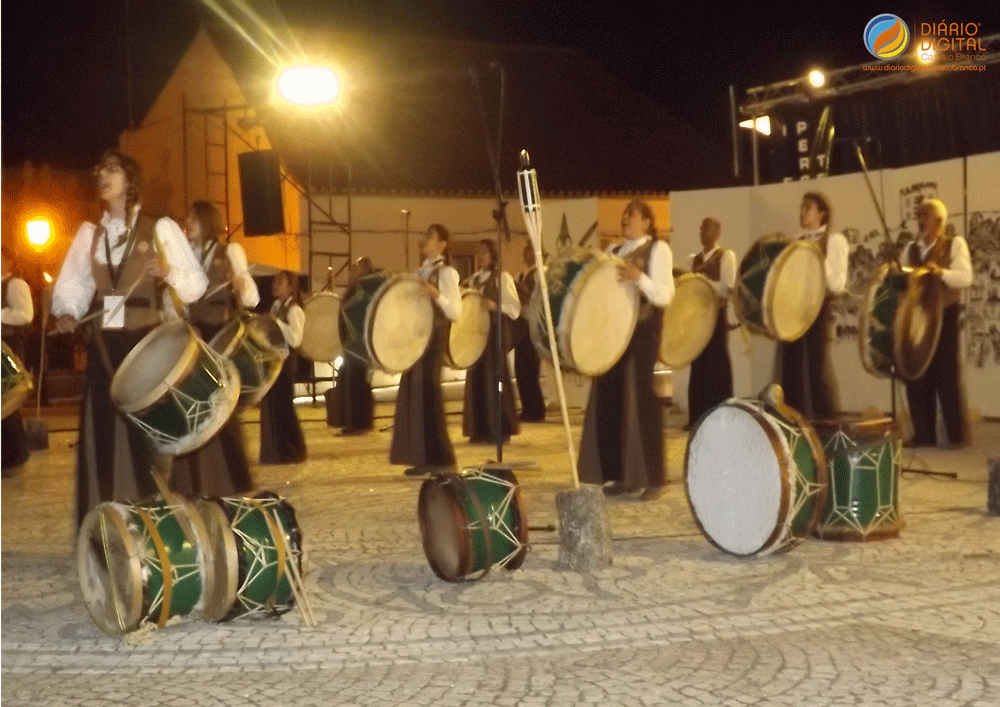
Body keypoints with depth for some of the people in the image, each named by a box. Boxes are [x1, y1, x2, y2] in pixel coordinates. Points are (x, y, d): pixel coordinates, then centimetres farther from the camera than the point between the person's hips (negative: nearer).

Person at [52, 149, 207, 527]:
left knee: (144, 430, -4)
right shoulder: (89, 232, 14)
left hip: (144, 340, -4)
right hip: (102, 342, 4)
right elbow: (71, 283, 10)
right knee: (99, 431, 3)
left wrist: (168, 271, -22)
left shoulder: (160, 228, 1)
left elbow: (197, 285, -3)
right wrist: (67, 312, -9)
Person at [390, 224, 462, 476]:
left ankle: (437, 458, -3)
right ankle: (422, 457, 12)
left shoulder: (446, 272, -6)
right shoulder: (420, 272, 17)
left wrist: (437, 295, -27)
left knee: (427, 393, -9)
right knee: (413, 394, 7)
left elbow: (456, 313, -13)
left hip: (433, 337, -8)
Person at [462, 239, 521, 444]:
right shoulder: (474, 280, 17)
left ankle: (499, 431, -3)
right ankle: (480, 430, 8)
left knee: (494, 377, -8)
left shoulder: (503, 278, -3)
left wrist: (495, 306, -23)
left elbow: (515, 307, -8)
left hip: (496, 332, -6)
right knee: (477, 378, 3)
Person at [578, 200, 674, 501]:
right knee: (610, 397, 4)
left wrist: (639, 278, -26)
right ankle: (622, 475, 12)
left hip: (642, 330, -7)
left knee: (641, 398, -7)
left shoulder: (658, 249, -3)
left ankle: (652, 478, -1)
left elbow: (665, 295, -12)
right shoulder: (613, 251, 18)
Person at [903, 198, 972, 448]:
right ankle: (923, 434, 10)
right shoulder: (911, 250, 16)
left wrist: (941, 272, -30)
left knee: (948, 375, -3)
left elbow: (965, 278, -13)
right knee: (916, 375, 3)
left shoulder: (955, 244, 0)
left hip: (944, 316, -5)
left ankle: (957, 434, 4)